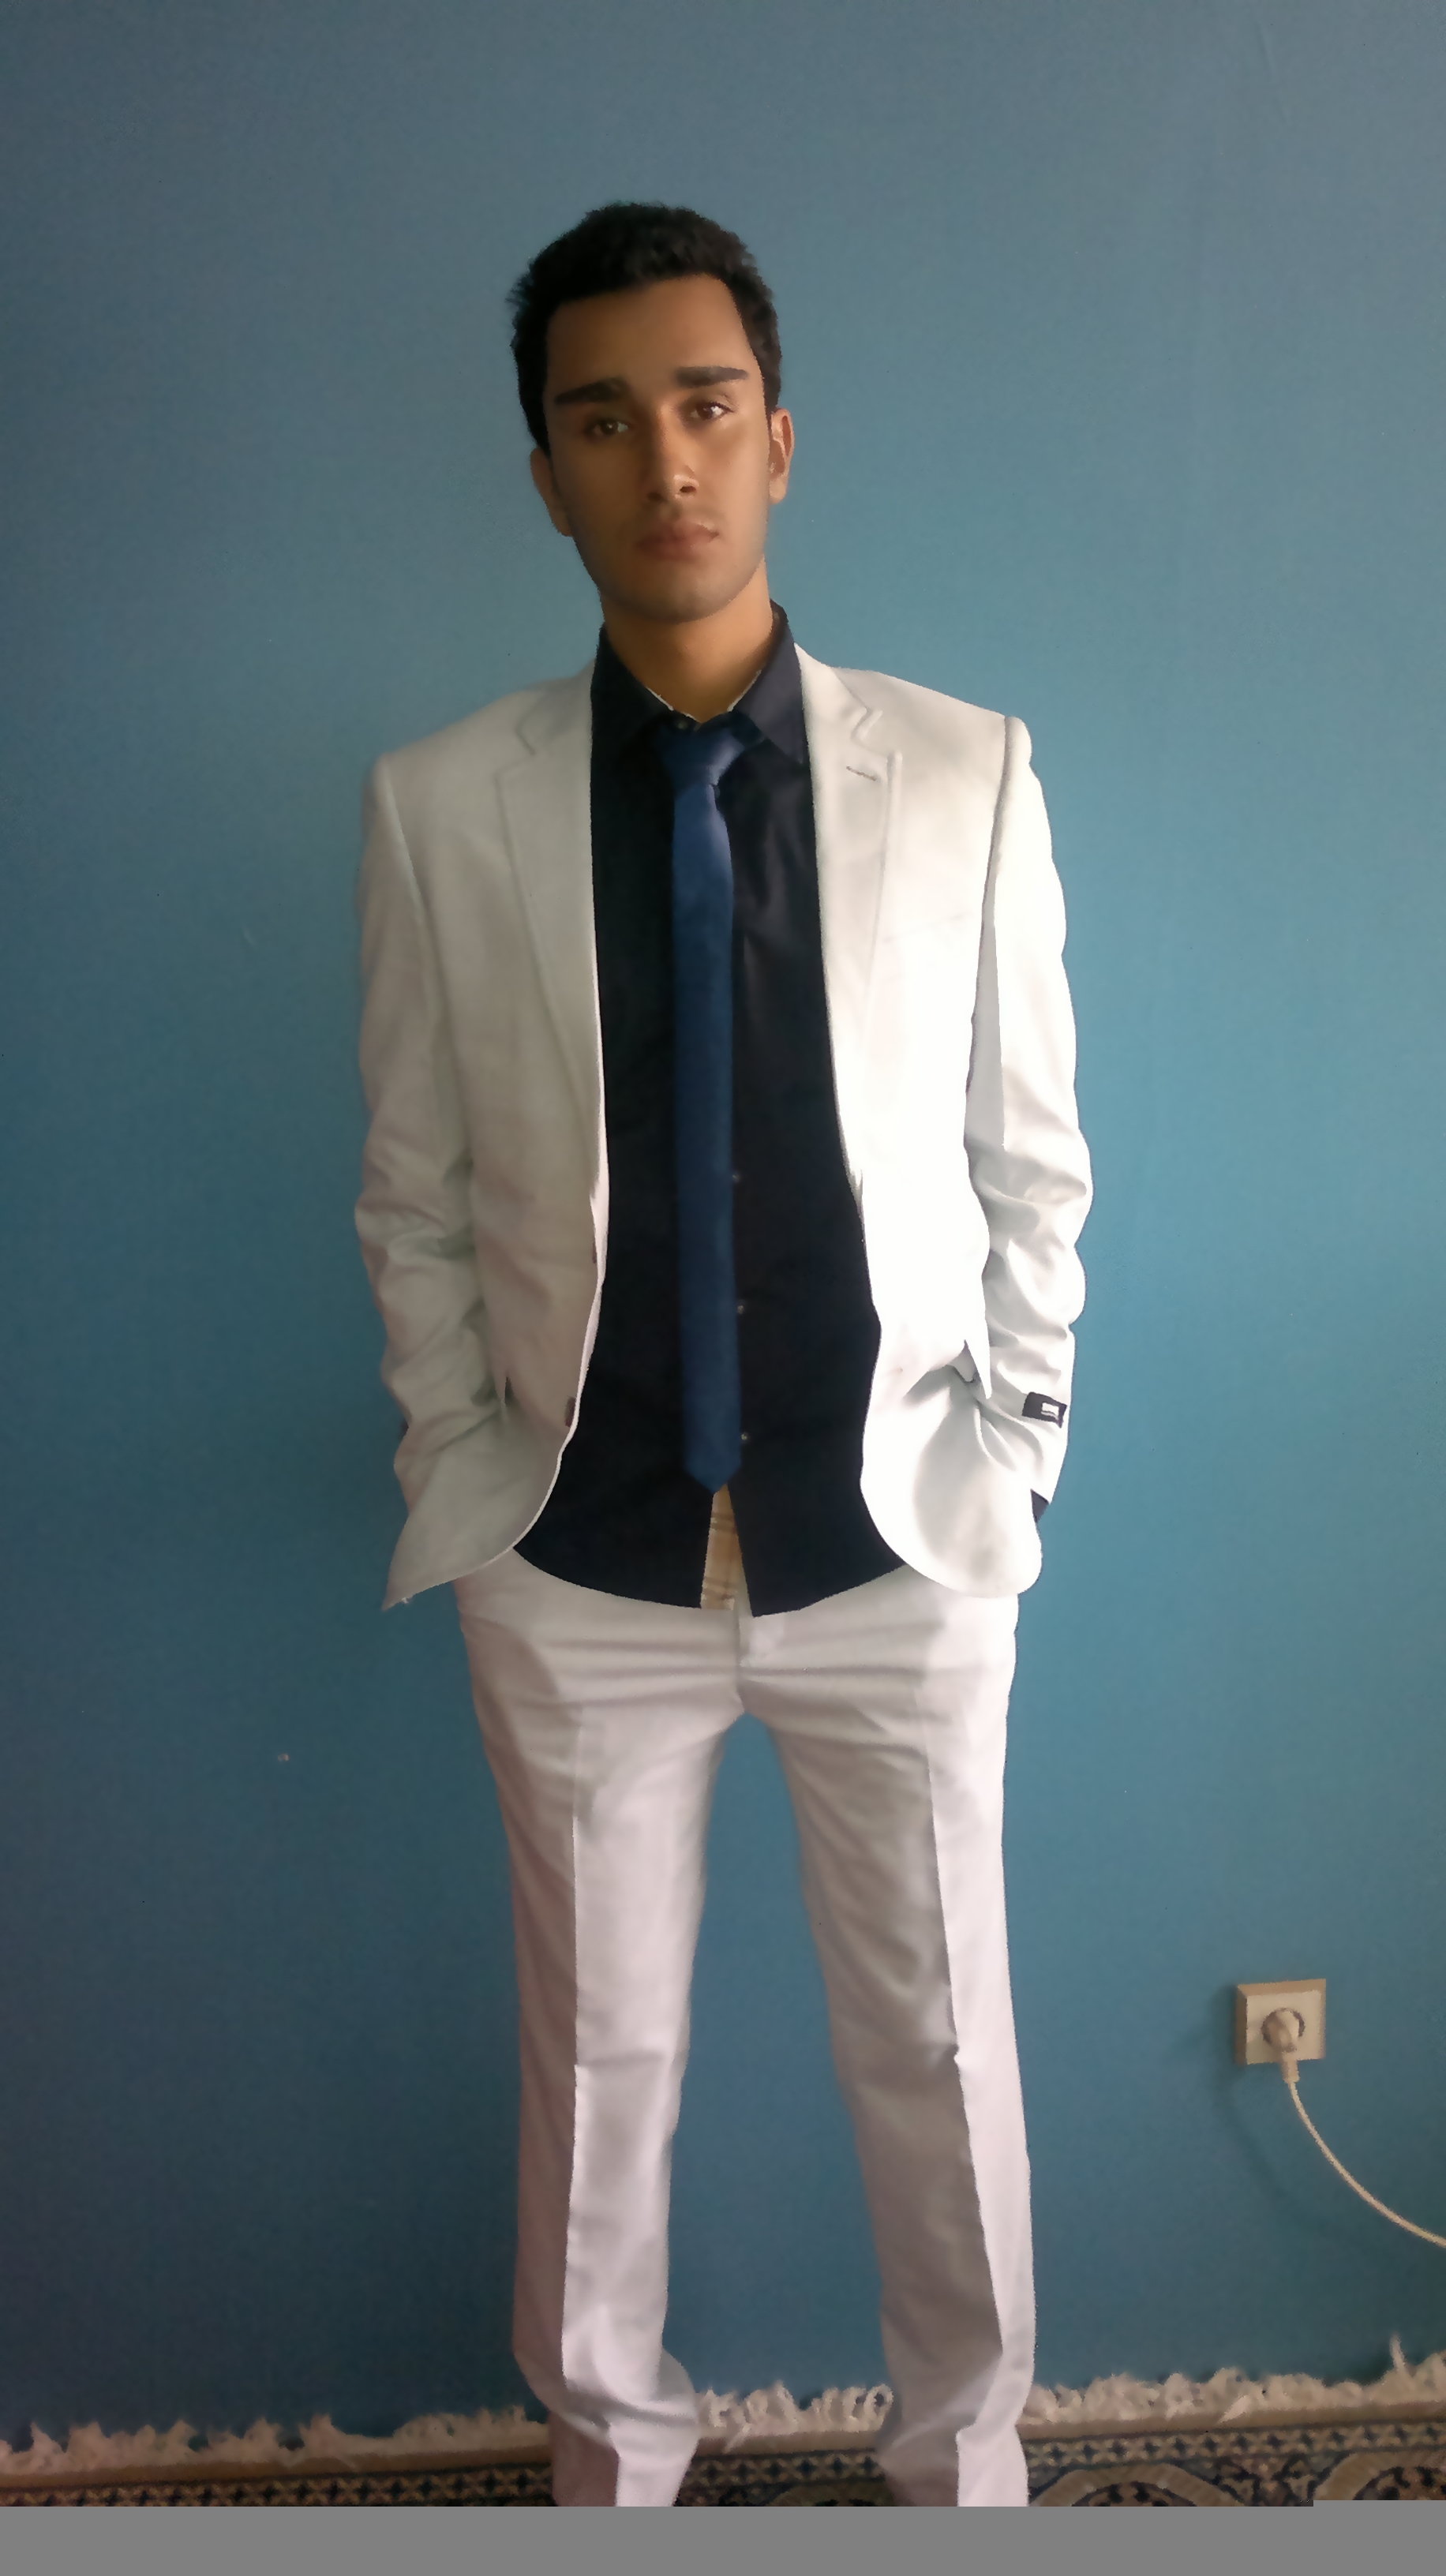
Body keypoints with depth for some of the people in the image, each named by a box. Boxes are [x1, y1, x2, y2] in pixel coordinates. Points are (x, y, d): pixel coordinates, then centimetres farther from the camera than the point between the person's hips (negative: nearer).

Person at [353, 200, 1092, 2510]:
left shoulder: (965, 775, -6)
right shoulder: (440, 807, -5)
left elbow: (1032, 1161, 2)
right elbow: (415, 1198, 2)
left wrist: (1014, 1456, 2)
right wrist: (465, 1470, 1)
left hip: (895, 1540, 0)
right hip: (585, 1562, 0)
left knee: (940, 2039, 15)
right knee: (601, 2047, 16)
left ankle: (967, 2445, 42)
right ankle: (611, 2451, 42)